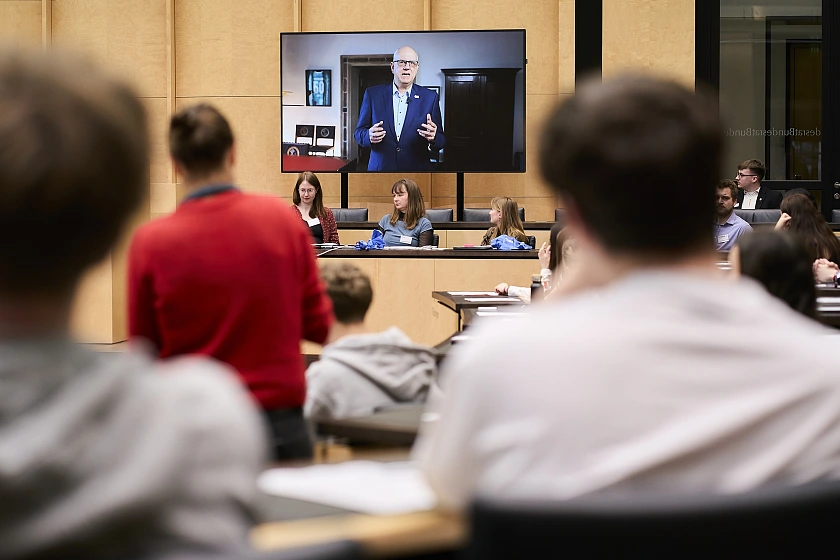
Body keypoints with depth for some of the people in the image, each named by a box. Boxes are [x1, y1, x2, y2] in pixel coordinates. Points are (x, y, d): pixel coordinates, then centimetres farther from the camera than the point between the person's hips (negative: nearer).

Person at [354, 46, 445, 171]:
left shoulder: (430, 97, 1)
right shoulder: (373, 94, 1)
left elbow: (441, 141, 0)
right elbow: (359, 132, 3)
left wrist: (433, 138, -23)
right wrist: (369, 136, -19)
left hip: (417, 170, 0)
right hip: (380, 168, 0)